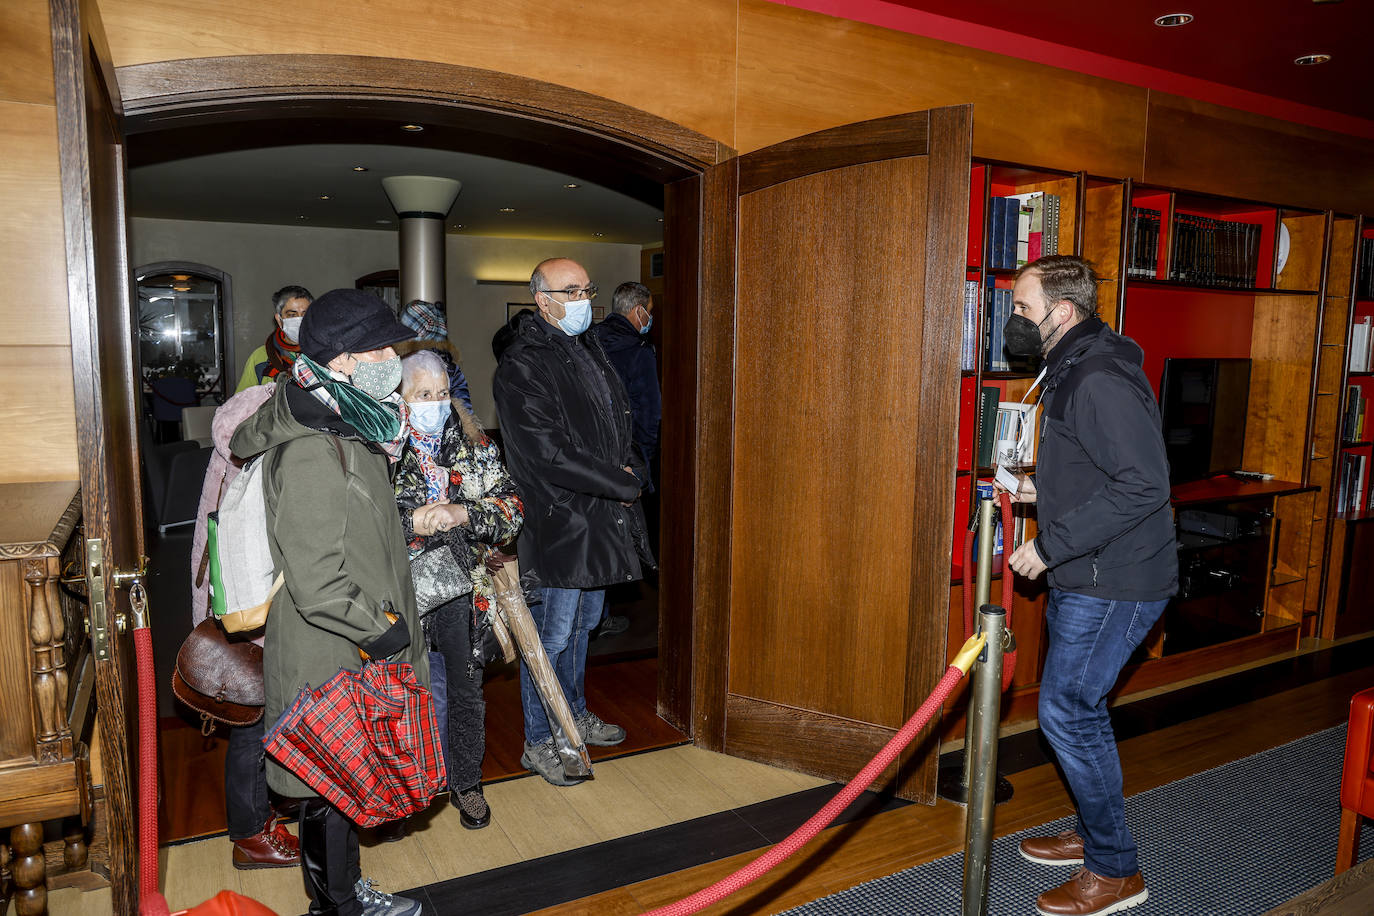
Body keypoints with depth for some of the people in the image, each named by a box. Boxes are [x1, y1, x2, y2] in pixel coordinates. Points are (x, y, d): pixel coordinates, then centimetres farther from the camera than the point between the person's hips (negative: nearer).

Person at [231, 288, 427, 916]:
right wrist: (382, 633, -17)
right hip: (331, 658, -9)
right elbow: (318, 585, -28)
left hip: (356, 651, 9)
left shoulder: (348, 432, 6)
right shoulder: (311, 455, -26)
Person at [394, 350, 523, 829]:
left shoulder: (475, 447, 3)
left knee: (466, 691, 14)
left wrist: (461, 513, -18)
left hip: (461, 587, 2)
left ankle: (466, 784, 35)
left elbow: (512, 508, -4)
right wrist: (410, 523, -24)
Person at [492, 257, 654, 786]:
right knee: (552, 634, 2)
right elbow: (551, 456, -24)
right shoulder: (521, 367, -17)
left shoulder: (588, 349, 12)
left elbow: (618, 422, 19)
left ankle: (575, 714, 40)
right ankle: (539, 742, 19)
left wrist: (630, 470, 0)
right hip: (558, 524, -9)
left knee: (583, 624, 22)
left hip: (599, 518, 9)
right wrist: (623, 484, -16)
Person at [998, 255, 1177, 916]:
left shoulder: (1101, 379, -21)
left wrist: (1051, 544, -24)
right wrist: (1042, 489, 9)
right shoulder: (1073, 371, 14)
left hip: (1113, 583, -11)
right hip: (1083, 578, 11)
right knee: (1077, 705, 19)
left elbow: (1143, 484, -27)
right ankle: (1094, 833, 36)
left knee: (1067, 711, -5)